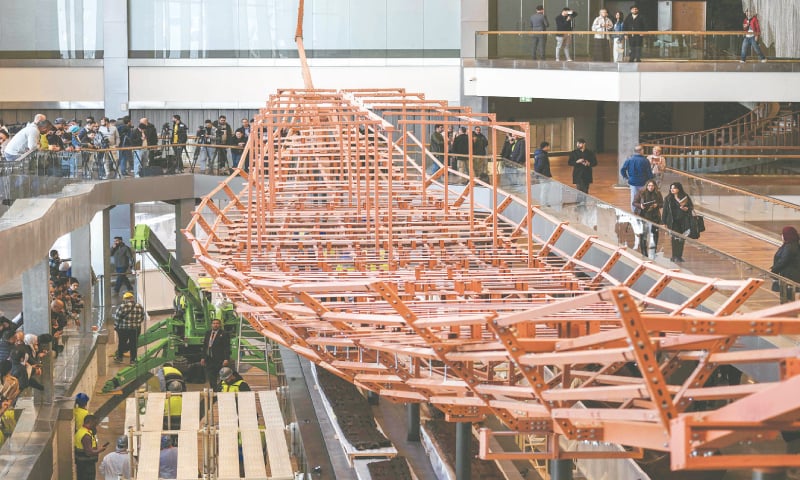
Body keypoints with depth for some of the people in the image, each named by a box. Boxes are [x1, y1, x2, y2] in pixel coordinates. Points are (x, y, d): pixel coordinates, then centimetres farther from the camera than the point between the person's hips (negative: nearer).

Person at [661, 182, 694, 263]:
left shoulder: (685, 197, 4)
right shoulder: (668, 199, 3)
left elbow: (692, 206, 12)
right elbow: (665, 211, 2)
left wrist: (687, 208, -11)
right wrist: (664, 222, -3)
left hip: (683, 222, 2)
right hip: (673, 222, -2)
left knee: (682, 239, 5)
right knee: (675, 239, -6)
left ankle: (679, 256, 15)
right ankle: (675, 256, -3)